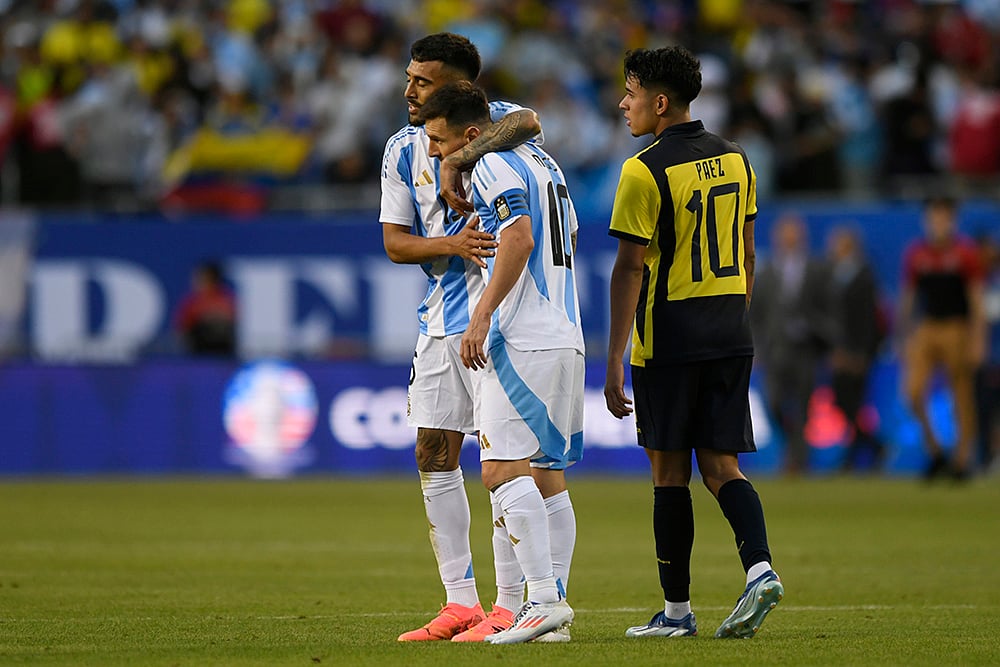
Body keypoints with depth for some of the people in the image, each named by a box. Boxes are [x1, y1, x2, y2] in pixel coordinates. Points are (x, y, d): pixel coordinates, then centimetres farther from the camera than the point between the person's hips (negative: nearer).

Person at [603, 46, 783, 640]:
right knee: (721, 466, 8)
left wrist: (613, 361, -11)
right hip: (731, 336, 6)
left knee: (670, 471, 3)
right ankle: (759, 567, -14)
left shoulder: (645, 171, -11)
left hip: (668, 339, -6)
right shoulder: (734, 159, 9)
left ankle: (677, 609, 7)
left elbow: (631, 268, -13)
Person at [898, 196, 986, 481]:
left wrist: (978, 340, -7)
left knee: (962, 396, -1)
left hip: (957, 328, -2)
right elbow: (907, 298, 14)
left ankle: (963, 458, 10)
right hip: (924, 329, 2)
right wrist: (904, 337, 12)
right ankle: (933, 450, 6)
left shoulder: (965, 252, -2)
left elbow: (977, 299, -1)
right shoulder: (915, 253, 6)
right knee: (913, 390, -12)